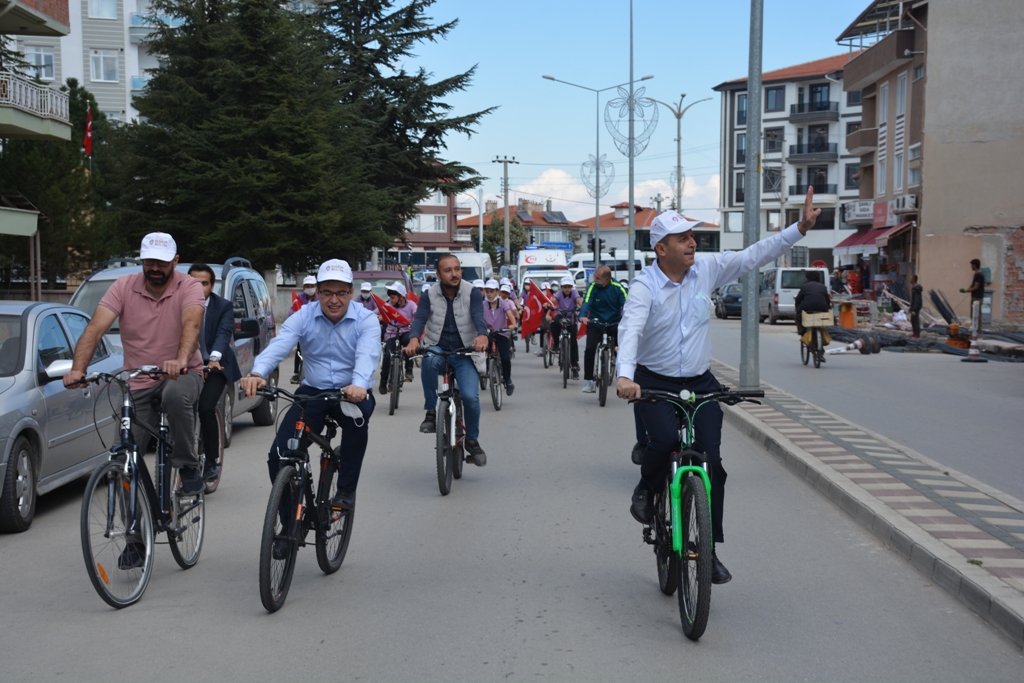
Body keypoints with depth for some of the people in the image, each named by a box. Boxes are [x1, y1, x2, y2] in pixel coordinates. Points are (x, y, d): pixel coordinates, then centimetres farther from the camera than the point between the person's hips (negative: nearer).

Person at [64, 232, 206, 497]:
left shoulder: (189, 287, -10)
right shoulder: (124, 286, -5)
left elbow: (192, 324, -30)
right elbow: (95, 328, -16)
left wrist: (181, 360, -51)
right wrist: (78, 369, -33)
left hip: (182, 374, -2)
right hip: (138, 385, 3)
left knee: (176, 396, -38)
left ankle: (188, 467, -19)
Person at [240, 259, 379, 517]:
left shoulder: (366, 320, -9)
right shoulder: (304, 317, -3)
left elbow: (367, 354, -28)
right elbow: (278, 345, -21)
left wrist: (359, 385, -51)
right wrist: (257, 373, -43)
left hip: (352, 393, -2)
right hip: (312, 392, 2)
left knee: (358, 414, -38)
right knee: (279, 456, -13)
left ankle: (346, 490, -19)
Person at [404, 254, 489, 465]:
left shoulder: (472, 293, -4)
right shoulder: (430, 295, -1)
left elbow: (478, 316, -20)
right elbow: (420, 319, -15)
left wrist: (482, 335, -43)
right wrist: (414, 339, -38)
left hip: (464, 354, 0)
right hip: (437, 349, 0)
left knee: (471, 397, -20)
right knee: (429, 360, -38)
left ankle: (472, 440, 8)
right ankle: (431, 412, -20)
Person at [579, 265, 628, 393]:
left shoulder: (617, 287, -12)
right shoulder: (593, 286, -12)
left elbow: (626, 303, -21)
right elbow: (587, 302, -24)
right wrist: (583, 316, -44)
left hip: (614, 323, 0)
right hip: (595, 322, 0)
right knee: (590, 349, -16)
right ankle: (589, 380, -3)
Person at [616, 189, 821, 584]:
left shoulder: (707, 268, 1)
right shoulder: (645, 285, -13)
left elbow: (755, 256, 6)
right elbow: (630, 330, -27)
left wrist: (801, 227, -1)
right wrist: (624, 376, -44)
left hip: (701, 383, 4)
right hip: (654, 383, -3)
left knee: (711, 461, -6)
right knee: (665, 440, -29)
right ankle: (647, 489, 6)